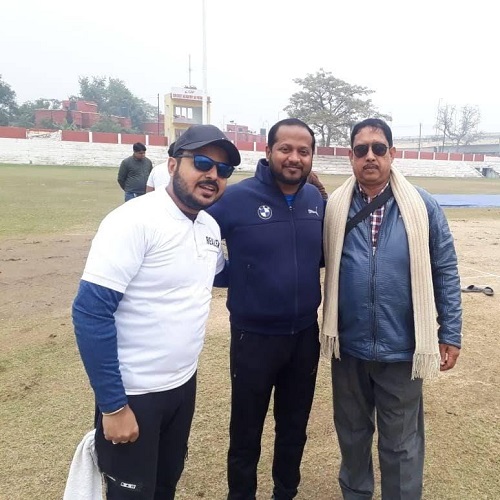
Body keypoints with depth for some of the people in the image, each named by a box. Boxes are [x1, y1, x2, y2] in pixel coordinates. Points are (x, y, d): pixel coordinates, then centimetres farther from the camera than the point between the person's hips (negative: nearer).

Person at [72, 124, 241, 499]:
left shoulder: (210, 227, 3)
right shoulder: (135, 220, -20)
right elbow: (91, 312, -22)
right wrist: (113, 405, -20)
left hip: (184, 383, 7)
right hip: (133, 393, -7)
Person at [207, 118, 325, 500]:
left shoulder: (317, 200, -1)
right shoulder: (237, 198, -16)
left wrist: (299, 269, -2)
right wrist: (234, 276, -9)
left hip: (305, 334, 4)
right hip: (254, 336, -4)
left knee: (295, 426, 22)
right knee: (246, 432, 14)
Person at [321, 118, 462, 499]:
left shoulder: (422, 206, -6)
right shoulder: (333, 208, -3)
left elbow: (445, 271, -1)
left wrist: (450, 333, -1)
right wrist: (327, 330, -2)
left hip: (402, 349, -2)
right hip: (349, 347, 2)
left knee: (401, 443, 15)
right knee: (351, 433, 23)